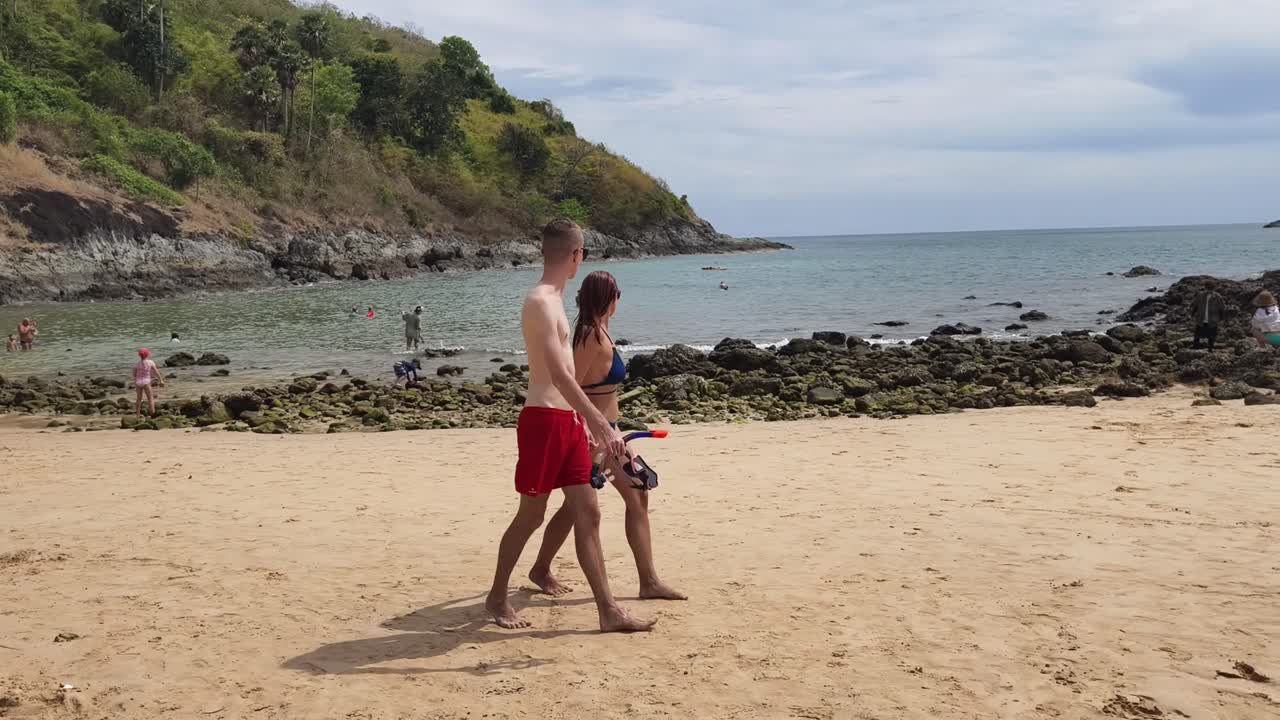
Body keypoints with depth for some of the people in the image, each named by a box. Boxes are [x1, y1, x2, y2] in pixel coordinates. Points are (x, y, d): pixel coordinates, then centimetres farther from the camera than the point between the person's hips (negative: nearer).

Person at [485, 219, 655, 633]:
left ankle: (608, 611, 8)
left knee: (587, 513, 6)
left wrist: (586, 422, 26)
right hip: (544, 420, -9)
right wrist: (602, 426, -31)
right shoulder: (540, 302, -16)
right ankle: (497, 597, 22)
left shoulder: (553, 299, 15)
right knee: (531, 514, 3)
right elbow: (559, 375, -26)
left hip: (568, 420, 9)